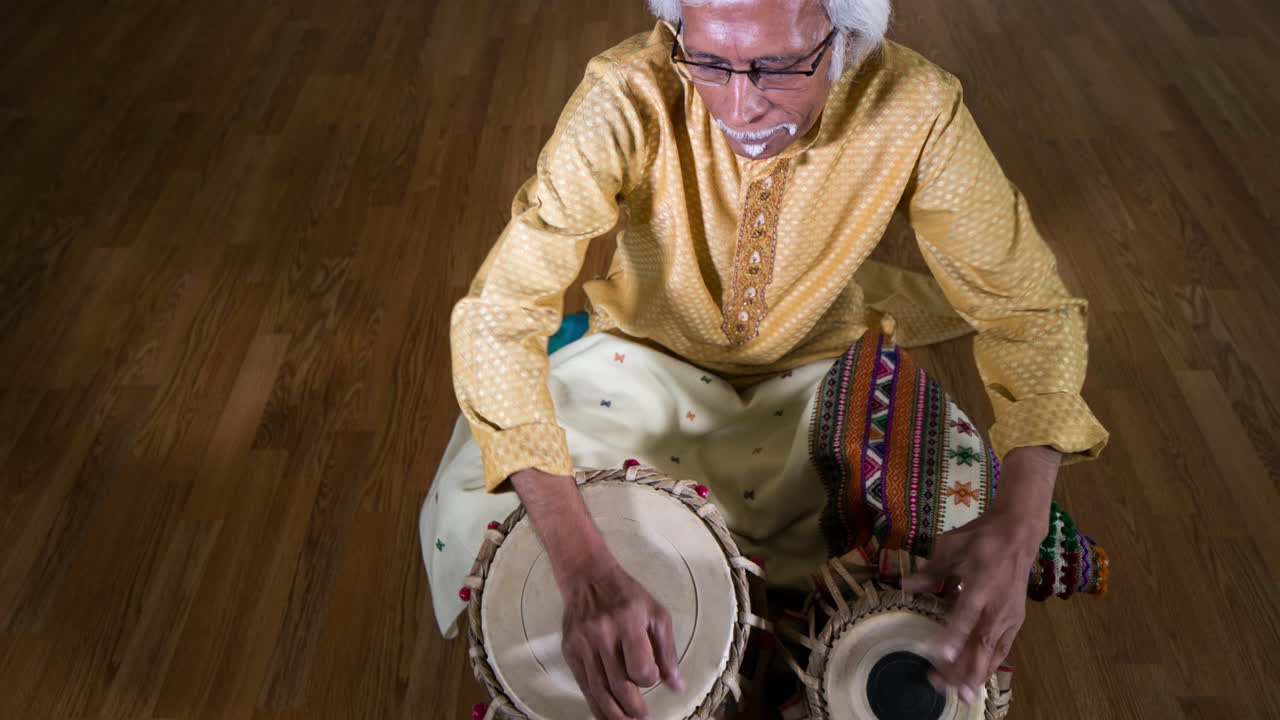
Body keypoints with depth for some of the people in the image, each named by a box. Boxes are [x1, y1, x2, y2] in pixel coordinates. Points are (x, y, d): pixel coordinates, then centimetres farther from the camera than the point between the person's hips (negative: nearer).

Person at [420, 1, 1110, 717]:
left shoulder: (914, 109, -26)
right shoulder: (629, 98, -31)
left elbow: (1030, 309, -19)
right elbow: (500, 314, -36)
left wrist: (1018, 524, -37)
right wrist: (586, 567, -48)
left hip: (819, 371, 2)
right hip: (648, 360, -1)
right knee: (474, 507, -17)